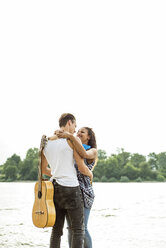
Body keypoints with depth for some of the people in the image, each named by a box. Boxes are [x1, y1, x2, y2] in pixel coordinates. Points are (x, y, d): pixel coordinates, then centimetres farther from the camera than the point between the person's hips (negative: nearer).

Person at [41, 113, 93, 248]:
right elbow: (82, 167, -9)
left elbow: (43, 169, 19)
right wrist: (90, 174, 13)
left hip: (54, 186, 6)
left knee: (56, 230, 12)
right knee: (78, 230, 2)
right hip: (70, 188, -6)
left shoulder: (46, 142, 11)